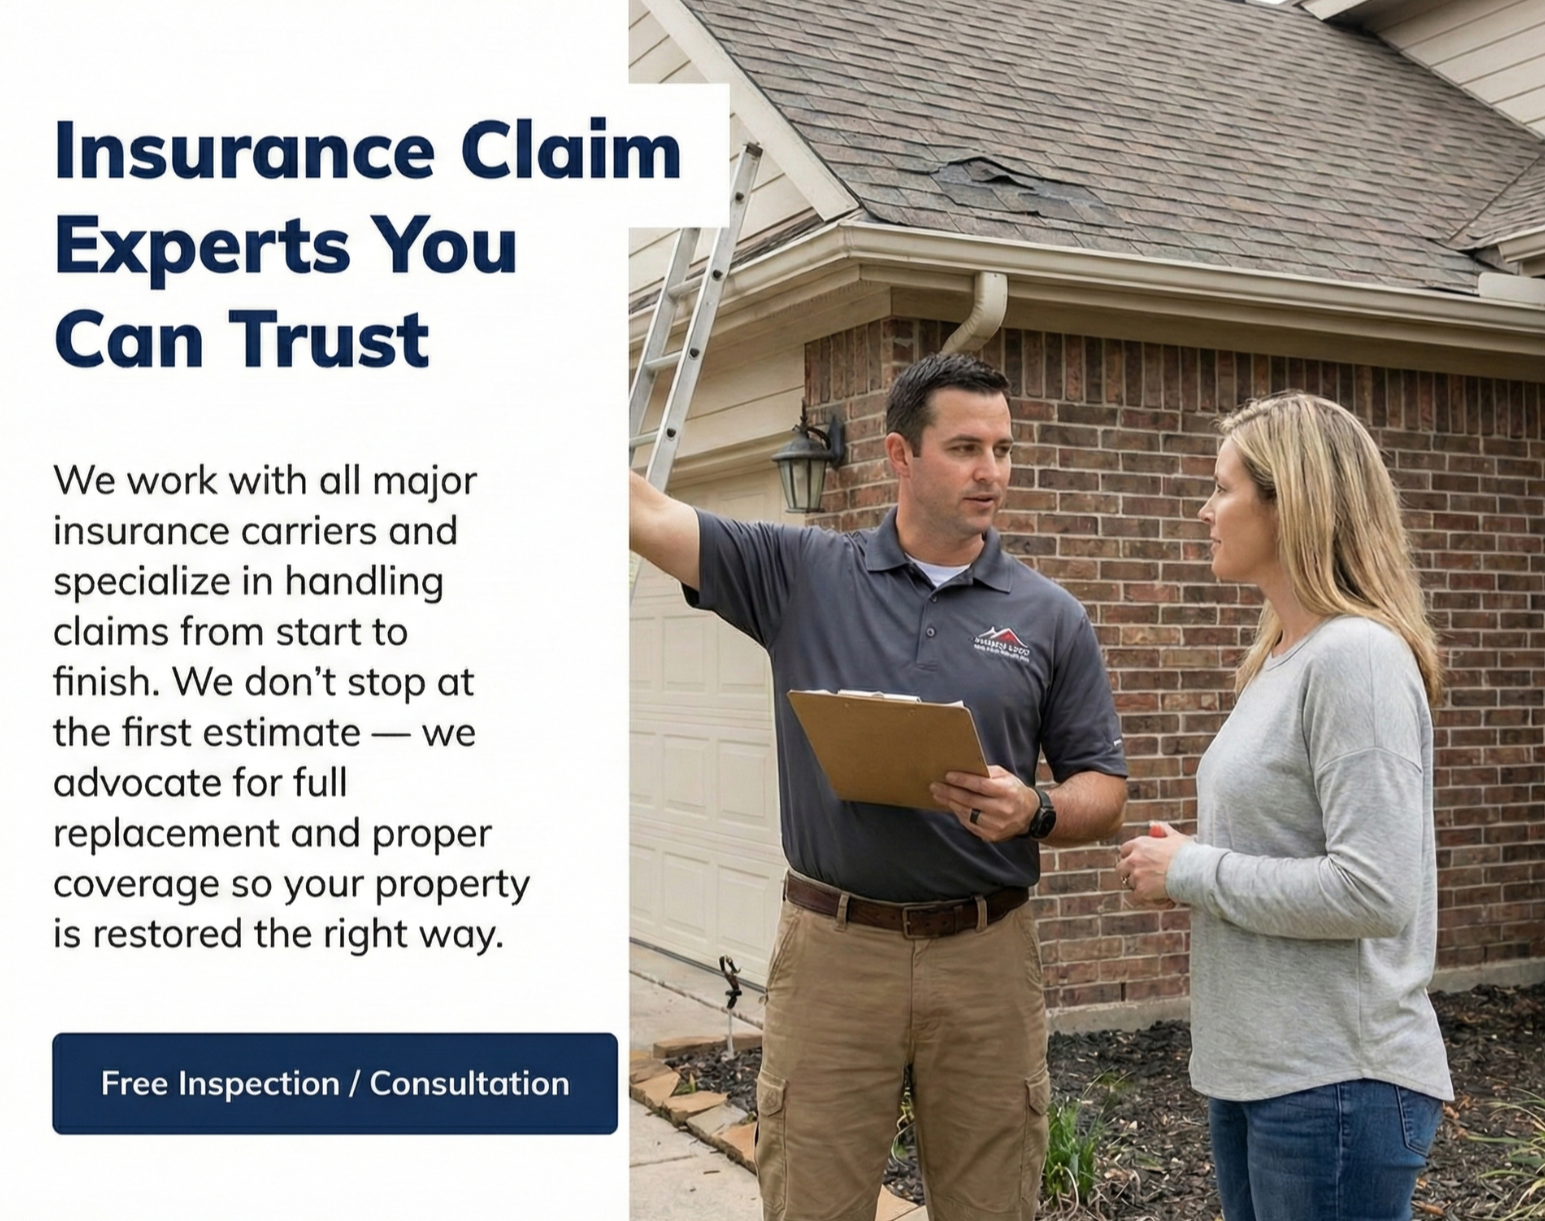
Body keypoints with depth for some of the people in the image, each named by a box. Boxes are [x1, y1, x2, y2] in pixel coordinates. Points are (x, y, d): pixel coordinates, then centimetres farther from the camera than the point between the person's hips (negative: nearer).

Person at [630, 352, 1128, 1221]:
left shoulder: (1050, 617, 3)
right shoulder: (800, 572, 2)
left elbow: (1104, 792, 5)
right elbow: (648, 515, -4)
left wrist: (1034, 812, -15)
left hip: (987, 954, 1)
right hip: (832, 947, -1)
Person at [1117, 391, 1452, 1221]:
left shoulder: (1358, 656, -18)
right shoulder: (1280, 659, 11)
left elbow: (1372, 891, -24)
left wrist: (1193, 872, -15)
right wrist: (1185, 863, 2)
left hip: (1336, 1083, -9)